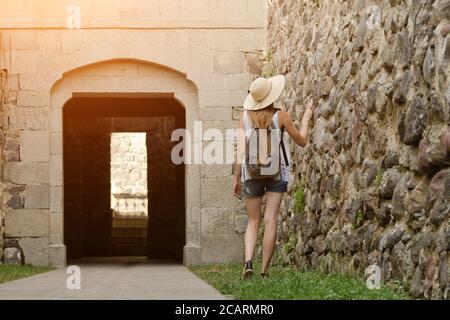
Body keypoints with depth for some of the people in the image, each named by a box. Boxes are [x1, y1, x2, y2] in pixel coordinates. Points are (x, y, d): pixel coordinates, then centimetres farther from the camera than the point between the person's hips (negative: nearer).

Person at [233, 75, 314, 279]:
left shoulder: (246, 116, -1)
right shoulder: (280, 116, -6)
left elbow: (241, 149, -4)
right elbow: (301, 141, 4)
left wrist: (236, 178, 2)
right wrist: (306, 118, 17)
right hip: (276, 171, -2)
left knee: (253, 221, 11)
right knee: (271, 220, 0)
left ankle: (248, 261, -11)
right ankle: (265, 269, -3)